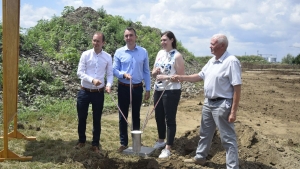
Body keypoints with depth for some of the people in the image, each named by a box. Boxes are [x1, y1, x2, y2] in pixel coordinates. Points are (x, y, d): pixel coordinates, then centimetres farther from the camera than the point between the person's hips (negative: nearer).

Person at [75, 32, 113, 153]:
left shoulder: (108, 57, -1)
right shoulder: (85, 54, -4)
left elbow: (110, 74, 2)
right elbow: (80, 72, -9)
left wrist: (109, 85, -18)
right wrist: (92, 80, -24)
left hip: (99, 93, 0)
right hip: (84, 91, 0)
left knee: (97, 119, 9)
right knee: (82, 118, 12)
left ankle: (95, 144, 23)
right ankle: (81, 141, 32)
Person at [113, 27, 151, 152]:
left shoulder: (143, 52, -1)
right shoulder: (119, 52, -3)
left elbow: (146, 71, 3)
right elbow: (114, 70, -2)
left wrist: (148, 89, 1)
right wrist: (123, 74, -23)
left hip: (138, 88, 1)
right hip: (123, 88, -1)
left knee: (136, 115, 13)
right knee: (123, 116, 6)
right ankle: (123, 143, 17)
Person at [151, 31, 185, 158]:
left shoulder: (177, 56, -11)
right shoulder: (160, 53, 9)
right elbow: (153, 73, 13)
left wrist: (166, 77, -22)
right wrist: (155, 72, -9)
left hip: (171, 91, -7)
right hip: (158, 90, 7)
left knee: (170, 119, 2)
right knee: (159, 117, 17)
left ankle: (168, 148, 11)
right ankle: (161, 141, 37)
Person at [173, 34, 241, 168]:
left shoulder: (231, 61, -18)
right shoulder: (212, 61, 10)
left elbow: (237, 88, -20)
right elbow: (200, 76, 18)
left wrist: (233, 111, -22)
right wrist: (182, 77, 7)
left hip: (222, 105, -9)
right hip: (208, 103, 9)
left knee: (227, 138, 0)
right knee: (205, 133, 23)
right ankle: (200, 157, 40)